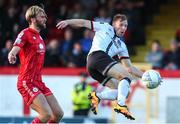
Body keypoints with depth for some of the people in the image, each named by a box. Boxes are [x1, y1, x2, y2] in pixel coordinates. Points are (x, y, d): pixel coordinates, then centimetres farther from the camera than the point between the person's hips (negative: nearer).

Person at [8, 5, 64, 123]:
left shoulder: (39, 37, 17)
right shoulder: (25, 33, -9)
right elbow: (16, 48, -27)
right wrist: (12, 55, -48)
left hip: (38, 82, 9)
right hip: (27, 83, -9)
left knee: (58, 114, 4)